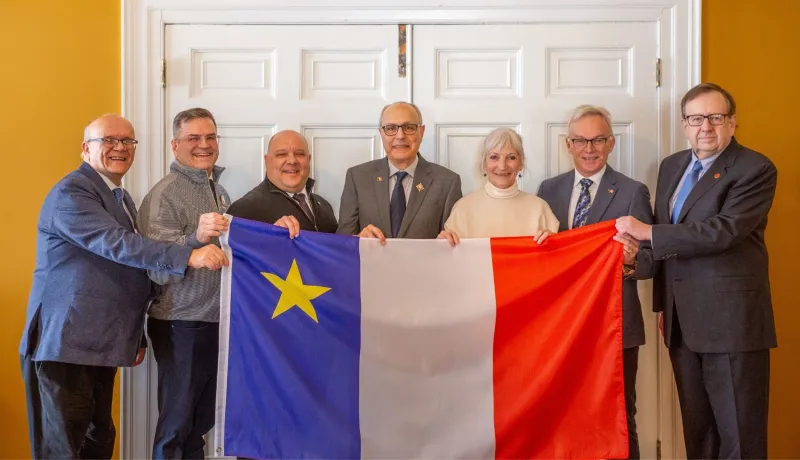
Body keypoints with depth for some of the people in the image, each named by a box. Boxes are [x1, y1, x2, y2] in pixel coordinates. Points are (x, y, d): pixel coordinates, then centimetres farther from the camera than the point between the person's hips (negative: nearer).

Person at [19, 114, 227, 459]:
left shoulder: (121, 199, 17)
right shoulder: (71, 192, -13)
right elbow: (117, 244, -27)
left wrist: (135, 337, 20)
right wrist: (190, 256, -35)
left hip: (100, 342, 9)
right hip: (66, 342, -9)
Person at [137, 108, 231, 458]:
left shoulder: (219, 191, 11)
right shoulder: (164, 195, -12)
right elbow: (158, 272, -20)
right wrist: (196, 237, -36)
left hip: (217, 323, 7)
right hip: (182, 325, -7)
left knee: (200, 423, 15)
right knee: (176, 424, 3)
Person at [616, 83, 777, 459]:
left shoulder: (755, 170, -9)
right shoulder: (672, 166, 13)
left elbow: (724, 230, -22)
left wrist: (647, 231, -17)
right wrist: (663, 304, 16)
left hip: (731, 320, -7)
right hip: (682, 321, 7)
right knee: (696, 429, 13)